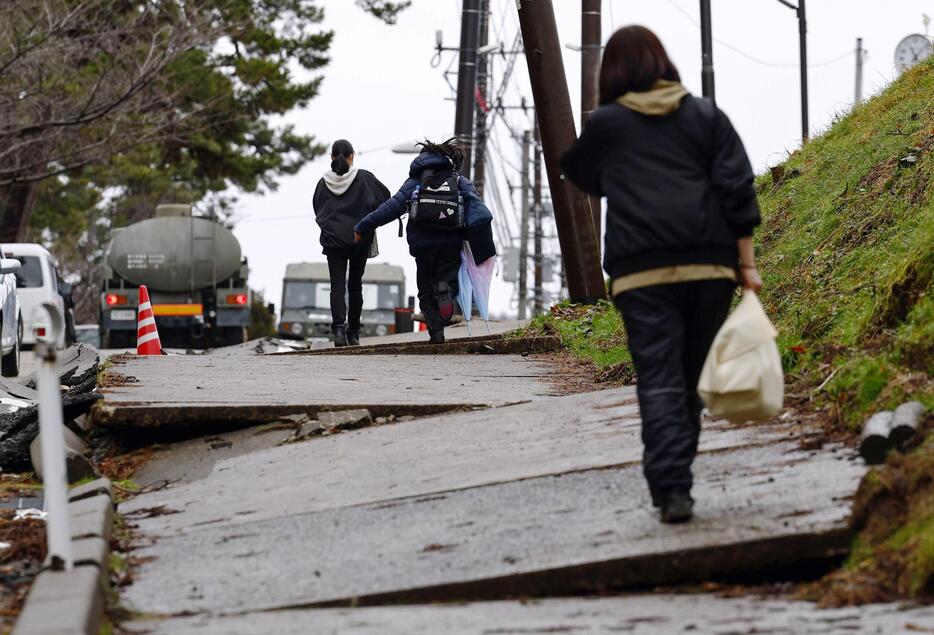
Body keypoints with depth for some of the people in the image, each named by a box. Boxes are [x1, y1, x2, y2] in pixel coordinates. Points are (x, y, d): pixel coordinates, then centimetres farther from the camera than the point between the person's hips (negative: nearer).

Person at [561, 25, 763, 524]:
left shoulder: (604, 125, 7)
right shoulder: (705, 116, 11)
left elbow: (578, 173, 28)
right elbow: (737, 189, 4)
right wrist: (747, 263, 6)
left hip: (642, 272, -2)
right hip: (709, 266, 2)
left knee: (659, 382, -5)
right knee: (692, 379, 11)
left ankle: (671, 488, -17)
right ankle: (675, 478, 16)